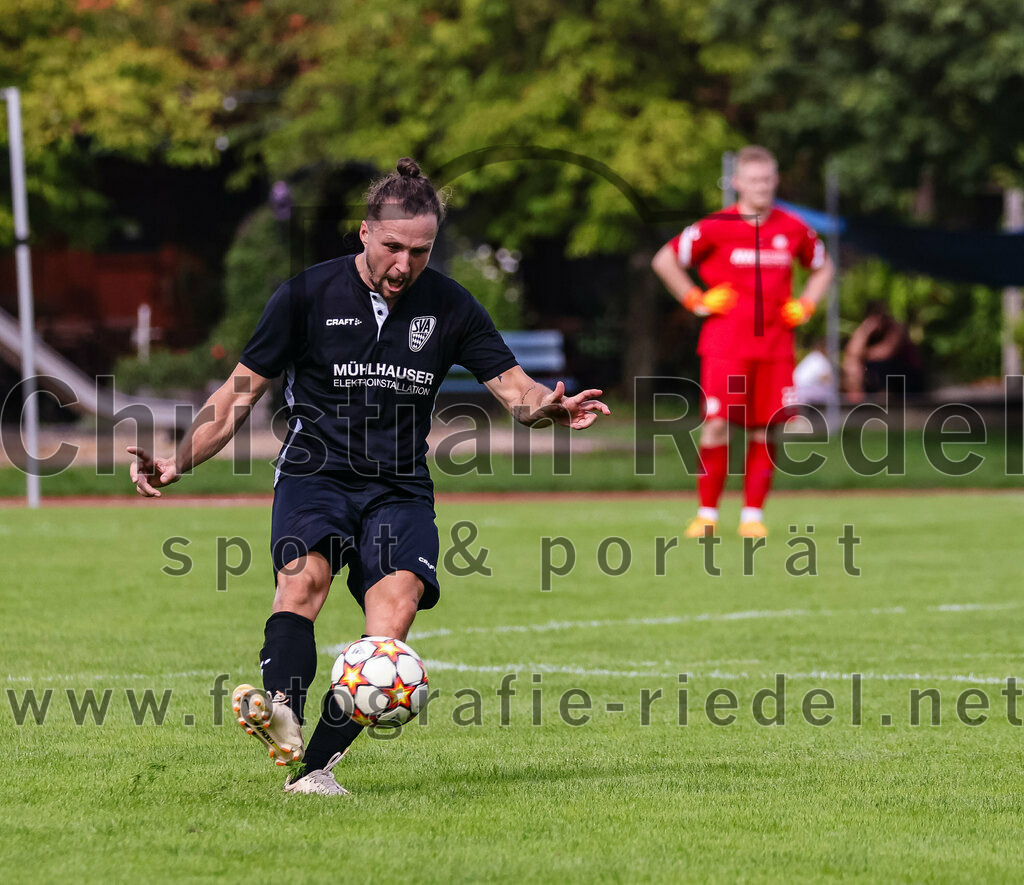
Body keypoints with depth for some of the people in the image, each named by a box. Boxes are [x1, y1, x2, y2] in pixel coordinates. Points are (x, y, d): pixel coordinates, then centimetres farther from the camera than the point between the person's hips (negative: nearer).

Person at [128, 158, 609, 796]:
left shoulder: (450, 307, 5)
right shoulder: (308, 295, 0)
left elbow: (515, 388, 4)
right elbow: (241, 392, 4)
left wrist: (548, 407, -20)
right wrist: (178, 463, -8)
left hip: (400, 489, 2)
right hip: (315, 474, -2)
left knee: (397, 605, -24)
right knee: (304, 577, -32)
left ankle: (317, 766, -27)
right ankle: (282, 713, -56)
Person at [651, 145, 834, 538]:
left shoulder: (794, 230, 7)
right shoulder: (716, 227, -3)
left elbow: (822, 267, 25)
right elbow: (664, 260, 4)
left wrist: (804, 306, 10)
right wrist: (697, 300, -1)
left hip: (774, 345, 3)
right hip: (725, 342, -3)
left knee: (764, 431, 1)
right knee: (717, 424, -10)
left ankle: (753, 516, 10)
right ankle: (707, 513, 0)